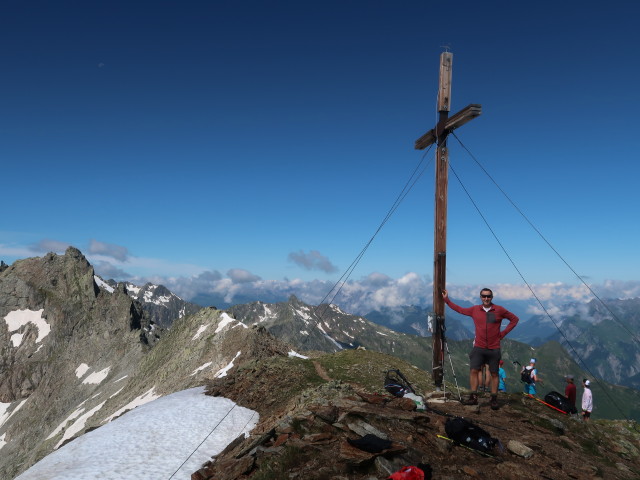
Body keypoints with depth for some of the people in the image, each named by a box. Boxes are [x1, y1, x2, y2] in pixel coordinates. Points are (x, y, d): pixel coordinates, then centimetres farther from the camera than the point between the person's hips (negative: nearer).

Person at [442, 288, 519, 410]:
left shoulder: (499, 310, -3)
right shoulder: (475, 310, 3)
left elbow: (514, 319, 7)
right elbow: (459, 309, 14)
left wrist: (503, 333, 0)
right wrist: (446, 299, 12)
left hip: (494, 349, -1)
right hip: (479, 348, 1)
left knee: (494, 373, 6)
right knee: (473, 370, -5)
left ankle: (494, 399, 14)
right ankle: (473, 397, 1)